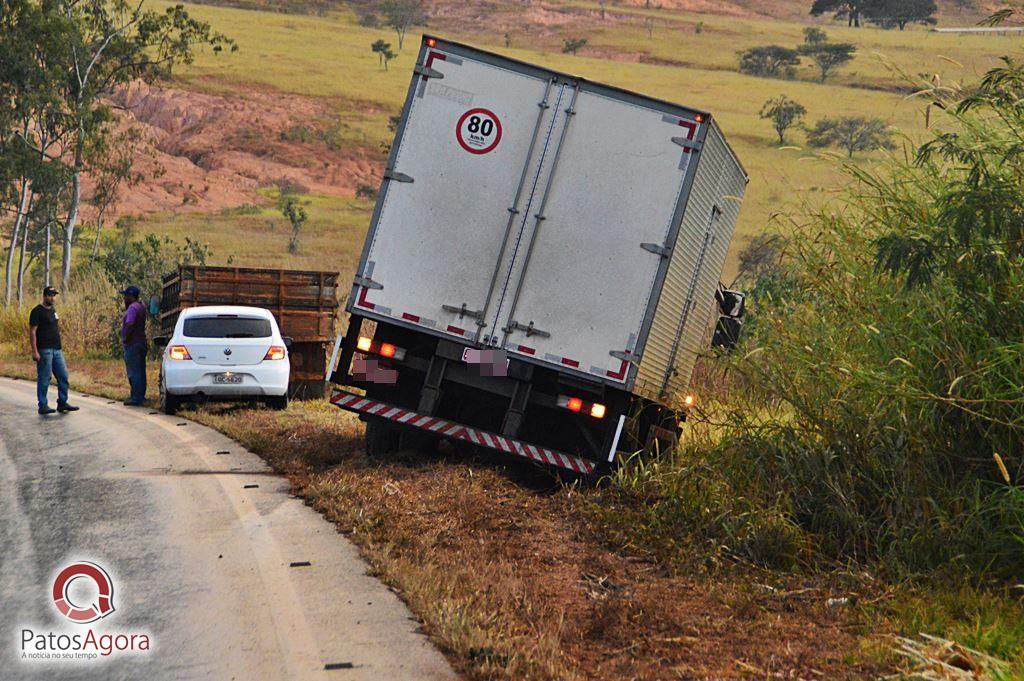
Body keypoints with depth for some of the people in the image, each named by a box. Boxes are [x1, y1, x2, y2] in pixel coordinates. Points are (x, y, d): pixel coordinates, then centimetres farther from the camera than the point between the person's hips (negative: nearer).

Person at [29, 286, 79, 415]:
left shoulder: (53, 310, 16)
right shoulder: (37, 311, -8)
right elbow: (32, 332, -12)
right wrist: (35, 351, -18)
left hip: (57, 350, 8)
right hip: (44, 350, -8)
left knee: (63, 377, 7)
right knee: (44, 379, -3)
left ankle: (62, 403, 15)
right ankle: (43, 406, 3)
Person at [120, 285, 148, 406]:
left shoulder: (133, 308, -17)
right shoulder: (141, 307, 14)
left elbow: (129, 324, -29)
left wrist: (125, 338, -17)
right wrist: (126, 305, 15)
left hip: (132, 345, -10)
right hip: (141, 343, 10)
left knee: (133, 372, -8)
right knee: (140, 371, 15)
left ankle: (136, 398, -8)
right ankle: (141, 395, 22)